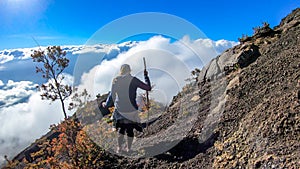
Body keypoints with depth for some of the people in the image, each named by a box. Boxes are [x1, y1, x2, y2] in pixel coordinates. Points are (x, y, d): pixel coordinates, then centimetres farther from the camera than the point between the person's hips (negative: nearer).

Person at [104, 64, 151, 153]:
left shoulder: (115, 80, -1)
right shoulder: (133, 80, -10)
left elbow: (112, 95, 6)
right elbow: (148, 88, -7)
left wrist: (106, 104, 23)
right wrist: (146, 76, 5)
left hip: (119, 110, 3)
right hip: (131, 110, -3)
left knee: (121, 128, 22)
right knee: (130, 129, 15)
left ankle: (119, 148, 24)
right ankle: (128, 148, 27)